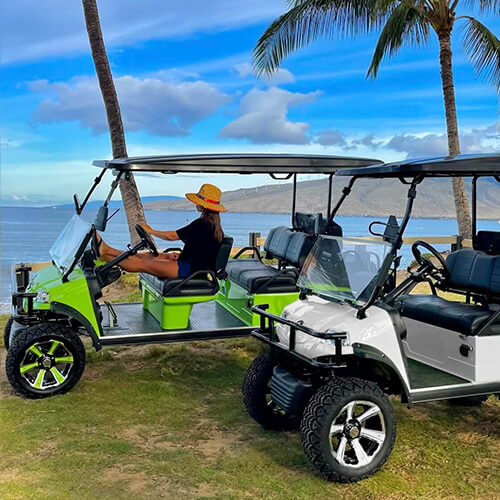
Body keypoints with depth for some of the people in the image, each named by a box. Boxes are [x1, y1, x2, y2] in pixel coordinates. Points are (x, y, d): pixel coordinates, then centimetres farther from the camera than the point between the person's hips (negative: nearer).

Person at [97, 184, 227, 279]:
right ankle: (106, 250, 8)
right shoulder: (214, 223, 10)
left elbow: (173, 236, -12)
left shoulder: (202, 223, -20)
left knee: (143, 264, -7)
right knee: (148, 256, 6)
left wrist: (150, 231, 3)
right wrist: (180, 254, 6)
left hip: (190, 269, -9)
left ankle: (104, 256, -2)